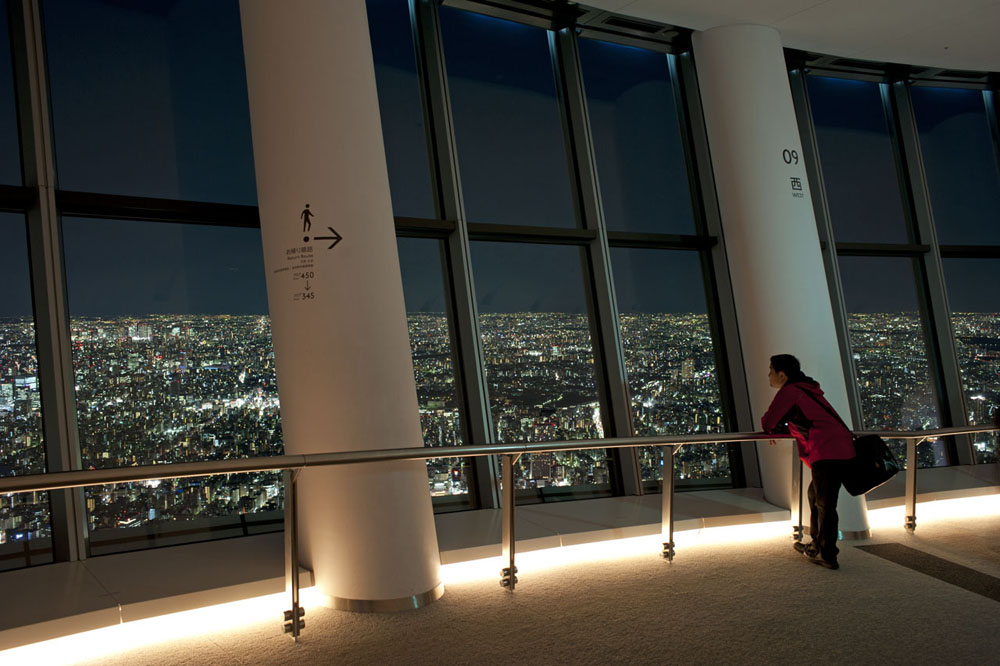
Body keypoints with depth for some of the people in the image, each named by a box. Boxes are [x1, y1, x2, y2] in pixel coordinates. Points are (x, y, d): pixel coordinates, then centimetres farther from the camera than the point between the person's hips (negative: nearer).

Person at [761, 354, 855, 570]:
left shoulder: (789, 391, -6)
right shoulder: (806, 389, 23)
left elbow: (767, 423, -6)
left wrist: (773, 428, 17)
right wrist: (781, 428, 27)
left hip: (827, 453, -10)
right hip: (843, 449, 10)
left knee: (825, 504, -2)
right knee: (816, 495, 22)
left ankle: (827, 556, 3)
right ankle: (817, 545, 31)